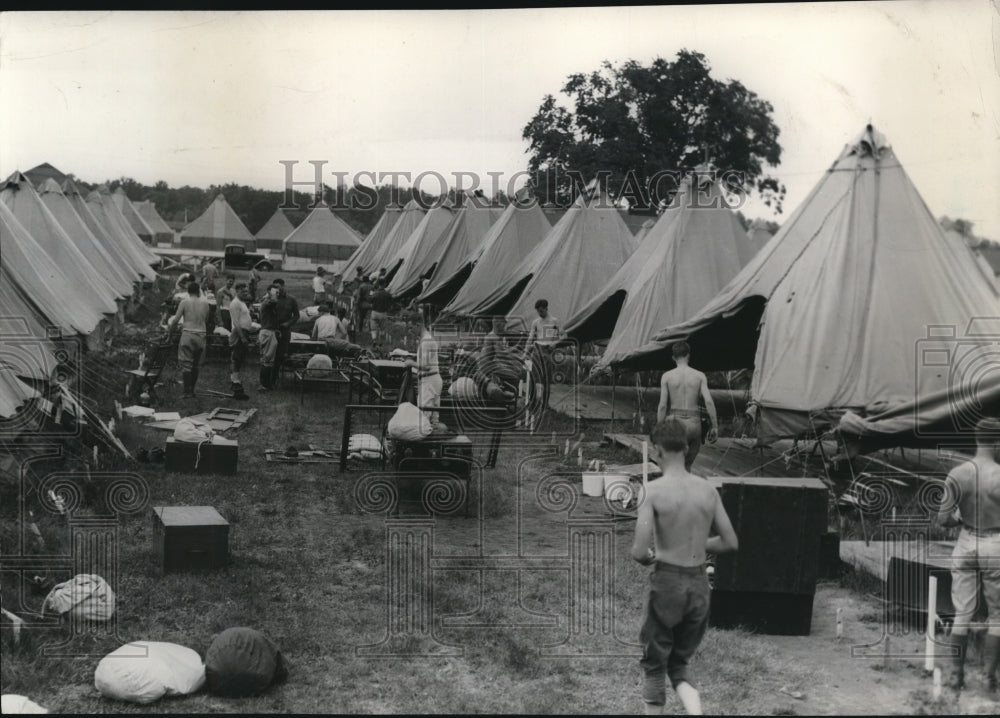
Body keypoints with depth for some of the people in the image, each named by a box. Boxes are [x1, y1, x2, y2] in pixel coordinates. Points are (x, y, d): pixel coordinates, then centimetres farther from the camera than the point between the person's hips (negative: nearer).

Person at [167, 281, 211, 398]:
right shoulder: (205, 303, 5)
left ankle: (187, 392, -8)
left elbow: (176, 319, -3)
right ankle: (192, 390, 15)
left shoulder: (185, 302, -2)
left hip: (188, 334, -3)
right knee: (195, 365, 13)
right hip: (201, 335, 3)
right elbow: (206, 320, 10)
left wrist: (170, 331, 9)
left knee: (186, 364, -1)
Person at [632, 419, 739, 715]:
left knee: (654, 668, 14)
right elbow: (731, 542, 7)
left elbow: (639, 552, -17)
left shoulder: (654, 490, -13)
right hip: (700, 584, 5)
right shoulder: (707, 490, 1)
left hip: (667, 583, -4)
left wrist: (646, 557, 6)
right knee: (678, 666, 19)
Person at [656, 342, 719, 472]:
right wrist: (715, 426, -2)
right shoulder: (700, 376, 3)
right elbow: (709, 401, -6)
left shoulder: (667, 376, 0)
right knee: (687, 465, 15)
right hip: (694, 422, 2)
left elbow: (662, 405, -3)